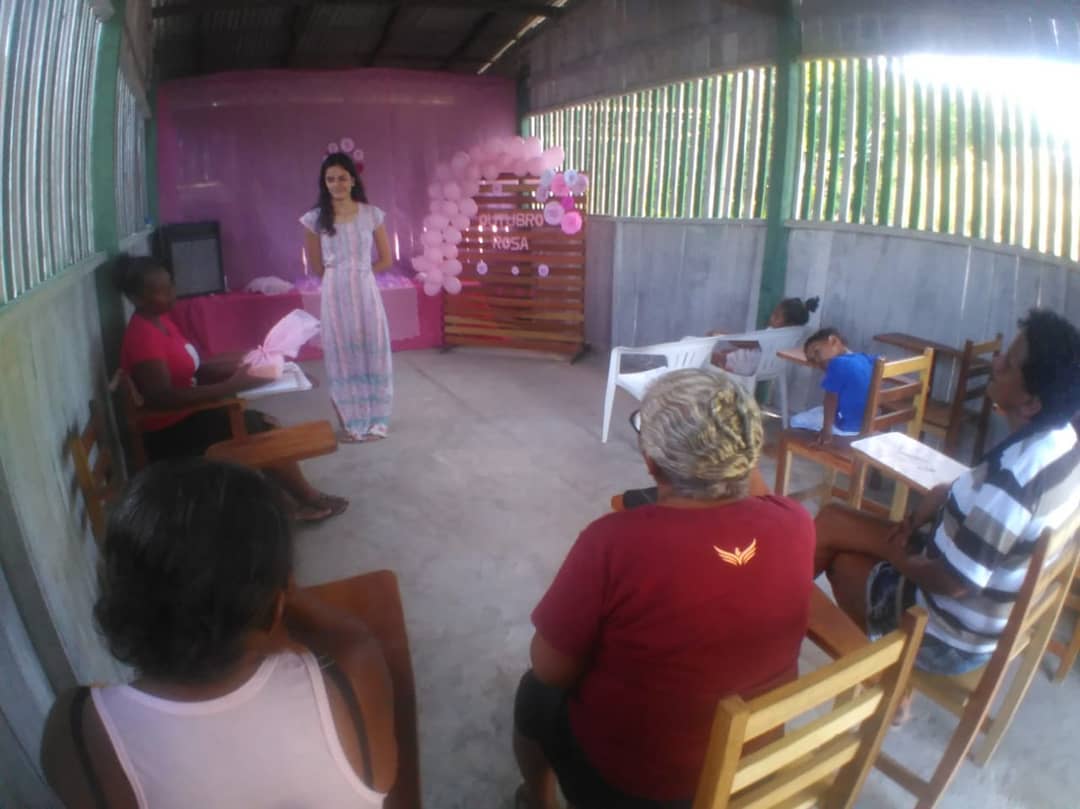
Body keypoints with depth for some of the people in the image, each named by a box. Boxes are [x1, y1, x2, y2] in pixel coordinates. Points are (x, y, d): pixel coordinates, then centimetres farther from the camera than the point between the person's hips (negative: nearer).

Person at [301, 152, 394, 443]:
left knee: (371, 354, 5)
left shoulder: (371, 214, 0)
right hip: (335, 295, 0)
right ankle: (350, 422, 17)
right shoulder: (315, 219, -1)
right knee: (342, 357, 5)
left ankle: (374, 421, 18)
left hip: (366, 292, 0)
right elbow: (316, 267, 6)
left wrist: (359, 274, 3)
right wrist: (339, 276, 6)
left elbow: (386, 259, 5)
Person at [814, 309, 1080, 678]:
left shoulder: (1011, 478, -36)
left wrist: (896, 556, -9)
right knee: (831, 520, 12)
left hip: (952, 638, -8)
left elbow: (950, 583, -28)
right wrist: (915, 521, -3)